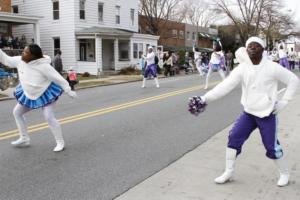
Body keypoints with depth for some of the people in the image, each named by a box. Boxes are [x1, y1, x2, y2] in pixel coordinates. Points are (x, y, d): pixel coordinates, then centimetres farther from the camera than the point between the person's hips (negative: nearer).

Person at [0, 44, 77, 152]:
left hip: (46, 93, -7)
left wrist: (69, 91, -19)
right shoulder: (20, 61, -13)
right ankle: (24, 139, 24)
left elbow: (58, 78, -24)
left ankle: (60, 142, 0)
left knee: (49, 117, -16)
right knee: (17, 112, 12)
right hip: (29, 94, 8)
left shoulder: (43, 66, -31)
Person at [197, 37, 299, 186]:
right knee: (234, 137, -5)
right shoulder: (242, 69, -8)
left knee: (271, 147, 1)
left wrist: (284, 101, -7)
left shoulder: (272, 67, -13)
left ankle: (284, 173, 29)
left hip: (268, 115, -3)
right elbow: (225, 86, -20)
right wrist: (205, 98, -33)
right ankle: (228, 173, 12)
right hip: (248, 113, 3)